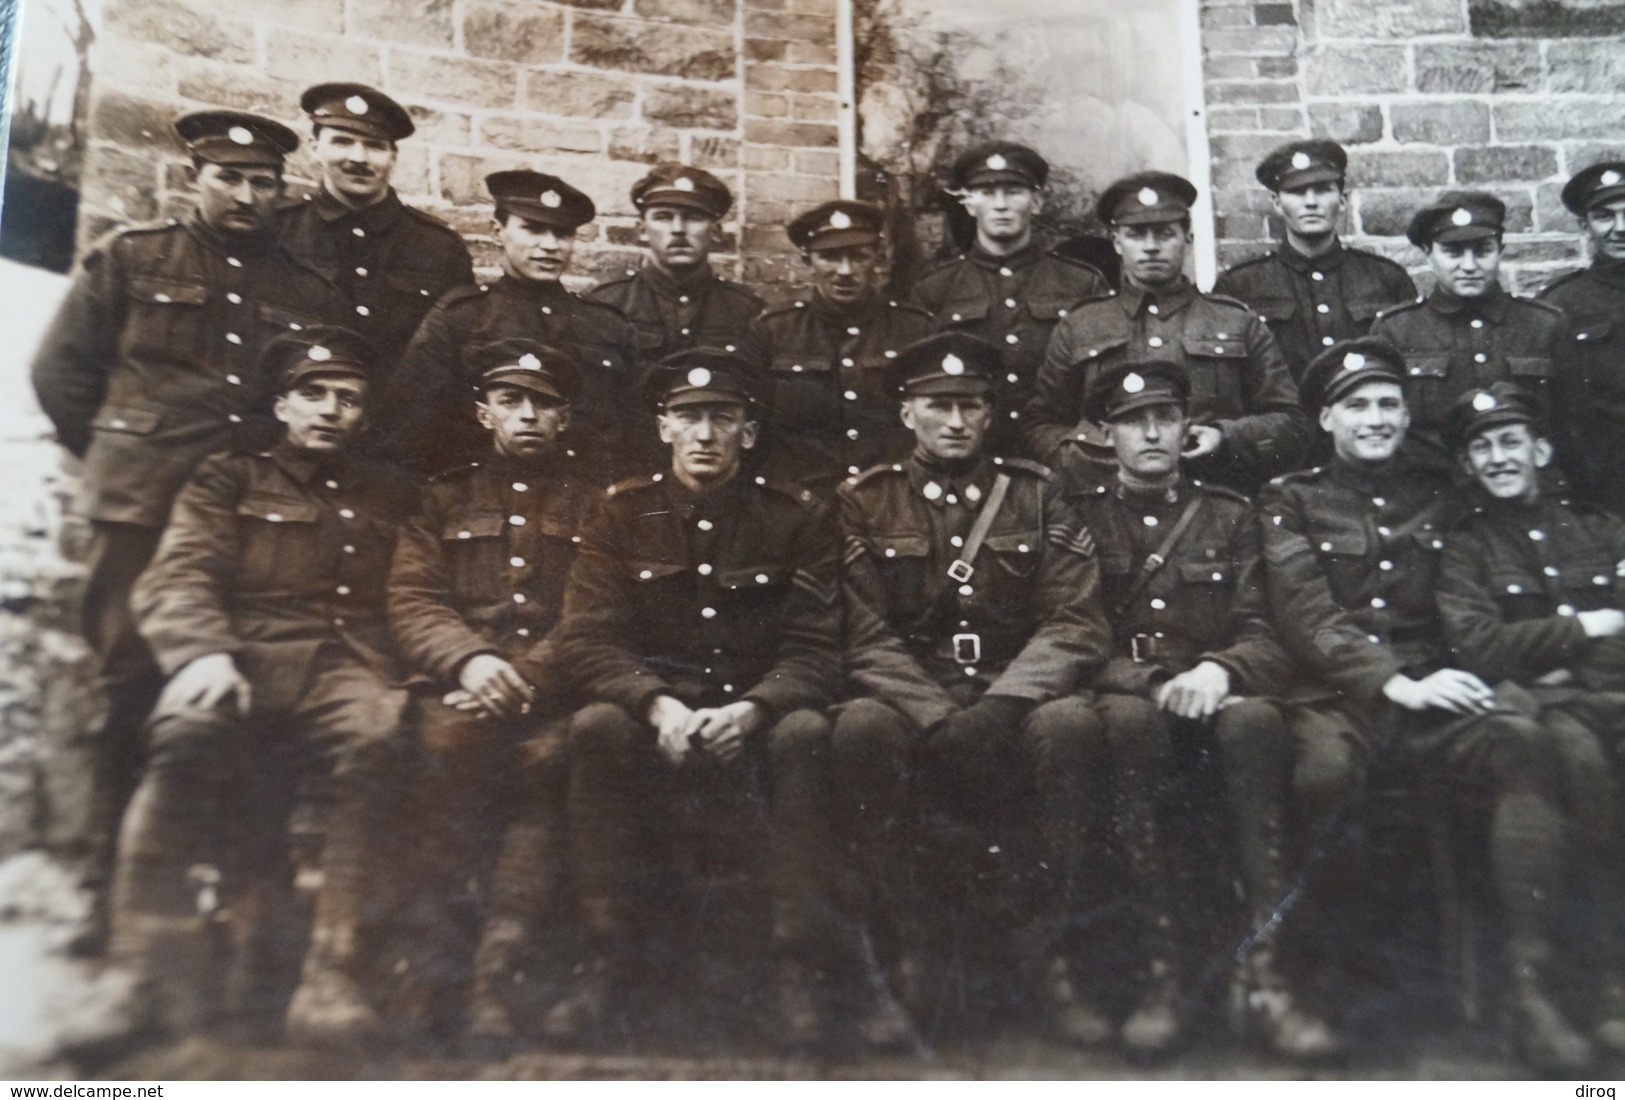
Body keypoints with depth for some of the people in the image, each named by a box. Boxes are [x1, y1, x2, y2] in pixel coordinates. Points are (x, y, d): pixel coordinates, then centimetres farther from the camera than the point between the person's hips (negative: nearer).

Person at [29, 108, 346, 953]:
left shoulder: (308, 288, 15)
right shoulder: (128, 258, 10)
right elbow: (61, 368, 9)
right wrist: (119, 458, 5)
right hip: (142, 509, -1)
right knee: (128, 686, 0)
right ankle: (110, 891, 10)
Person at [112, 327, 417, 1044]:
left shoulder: (391, 501, 27)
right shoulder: (230, 480, 22)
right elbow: (176, 576, 7)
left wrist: (397, 681, -5)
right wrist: (203, 650, -16)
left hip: (350, 668, 1)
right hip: (247, 658, 0)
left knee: (376, 743, -36)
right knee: (188, 735, -37)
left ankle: (331, 976, -35)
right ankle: (153, 966, -31)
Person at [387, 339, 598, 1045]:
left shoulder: (594, 505, 19)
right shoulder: (445, 497, 22)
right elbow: (410, 600, 8)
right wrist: (469, 657, -14)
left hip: (556, 685, -1)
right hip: (460, 679, 1)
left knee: (556, 754, -33)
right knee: (455, 737, -34)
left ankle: (499, 961, -30)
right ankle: (451, 927, -20)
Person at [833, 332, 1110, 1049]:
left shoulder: (1035, 496, 9)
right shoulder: (866, 502, 7)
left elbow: (1076, 626, -2)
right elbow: (865, 637, -3)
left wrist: (995, 708, -20)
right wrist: (943, 721, -19)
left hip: (1016, 697, 1)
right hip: (911, 701, 0)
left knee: (1069, 721, -32)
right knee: (860, 726, -32)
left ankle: (1050, 950, -16)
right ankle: (915, 937, -13)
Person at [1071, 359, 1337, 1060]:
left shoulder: (1229, 515, 17)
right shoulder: (1079, 518, 13)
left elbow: (1263, 638, 8)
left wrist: (1217, 670, -16)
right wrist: (1156, 682, -16)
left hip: (1214, 692, 2)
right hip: (1121, 694, -1)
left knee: (1255, 718, -35)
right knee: (1130, 719, -38)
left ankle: (1265, 970, -34)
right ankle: (1161, 969, -35)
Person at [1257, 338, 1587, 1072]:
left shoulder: (1437, 498, 21)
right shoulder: (1291, 501, 11)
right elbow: (1305, 617, -3)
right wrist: (1397, 683, -16)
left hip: (1434, 694, 3)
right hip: (1335, 696, -3)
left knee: (1521, 744, -28)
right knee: (1325, 767, -36)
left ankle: (1528, 982, -23)